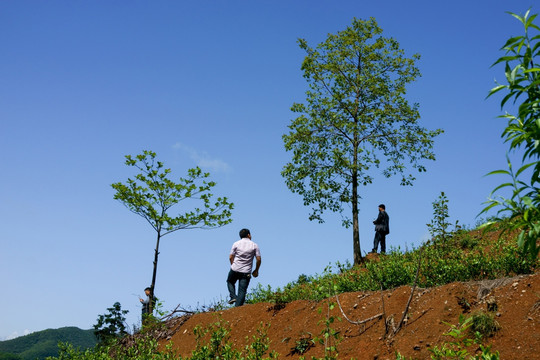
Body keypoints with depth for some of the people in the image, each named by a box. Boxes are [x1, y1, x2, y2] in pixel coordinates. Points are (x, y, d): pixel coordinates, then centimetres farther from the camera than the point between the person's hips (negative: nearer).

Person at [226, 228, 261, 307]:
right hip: (246, 272, 0)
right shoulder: (254, 245, 1)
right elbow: (258, 259, -1)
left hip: (235, 269, 1)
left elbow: (231, 257, 2)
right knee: (242, 291, 2)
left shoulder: (236, 244, 2)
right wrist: (256, 270, 11)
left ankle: (233, 297, 7)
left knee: (230, 282, 26)